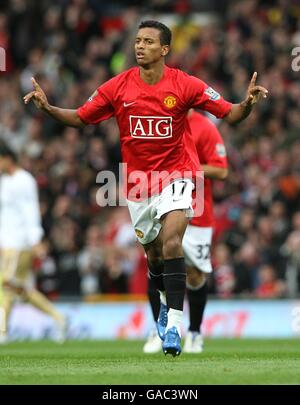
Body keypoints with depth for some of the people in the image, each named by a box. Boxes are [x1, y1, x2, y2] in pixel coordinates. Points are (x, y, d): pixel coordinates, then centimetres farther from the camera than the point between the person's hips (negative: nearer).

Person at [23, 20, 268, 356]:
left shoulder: (185, 85, -10)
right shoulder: (117, 87, -5)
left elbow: (229, 114, -8)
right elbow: (79, 118, 4)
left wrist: (247, 104, -29)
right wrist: (47, 107, -12)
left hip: (175, 176, -3)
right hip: (137, 183, 3)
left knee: (171, 242, -24)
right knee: (153, 253, 15)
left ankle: (173, 324, -24)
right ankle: (167, 302, 46)